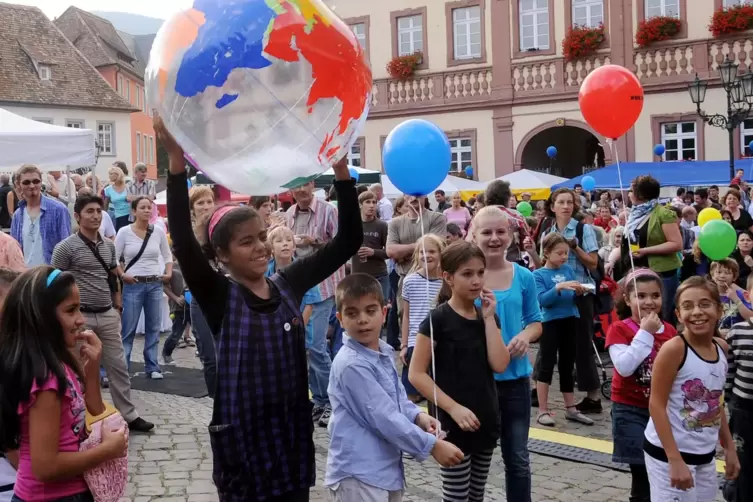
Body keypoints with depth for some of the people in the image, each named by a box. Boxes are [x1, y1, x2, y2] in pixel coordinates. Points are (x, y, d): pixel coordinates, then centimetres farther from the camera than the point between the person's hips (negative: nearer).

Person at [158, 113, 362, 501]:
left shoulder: (289, 284, 1)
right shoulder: (219, 296, -10)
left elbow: (347, 242, 0)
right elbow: (183, 243, -26)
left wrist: (341, 169, -11)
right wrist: (176, 162, -35)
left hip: (293, 432, 4)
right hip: (242, 437, -4)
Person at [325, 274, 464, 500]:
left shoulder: (385, 353, 7)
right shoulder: (351, 364, -23)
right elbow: (384, 417, -23)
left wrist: (418, 416, -2)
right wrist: (432, 445, -16)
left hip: (386, 469, 10)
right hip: (357, 474, -9)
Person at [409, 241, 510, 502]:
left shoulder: (487, 316, 7)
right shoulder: (438, 319, -11)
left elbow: (499, 365, -6)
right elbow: (417, 374, -13)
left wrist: (489, 318, -8)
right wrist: (453, 407, -18)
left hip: (486, 421, 6)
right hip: (454, 423, -6)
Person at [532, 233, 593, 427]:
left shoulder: (568, 269, 7)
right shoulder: (538, 274, -5)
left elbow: (573, 297, 11)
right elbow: (542, 300, -17)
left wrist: (579, 292, -10)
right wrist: (559, 287, -29)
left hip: (570, 321, 5)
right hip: (550, 322, -5)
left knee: (567, 365, 13)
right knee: (547, 365, -3)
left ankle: (570, 409, 21)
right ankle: (543, 411, 3)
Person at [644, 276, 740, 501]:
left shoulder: (722, 348, 3)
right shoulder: (673, 349, -18)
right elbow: (656, 405, -17)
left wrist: (729, 448, 15)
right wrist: (675, 460, -20)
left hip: (705, 455, 7)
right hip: (669, 452, -7)